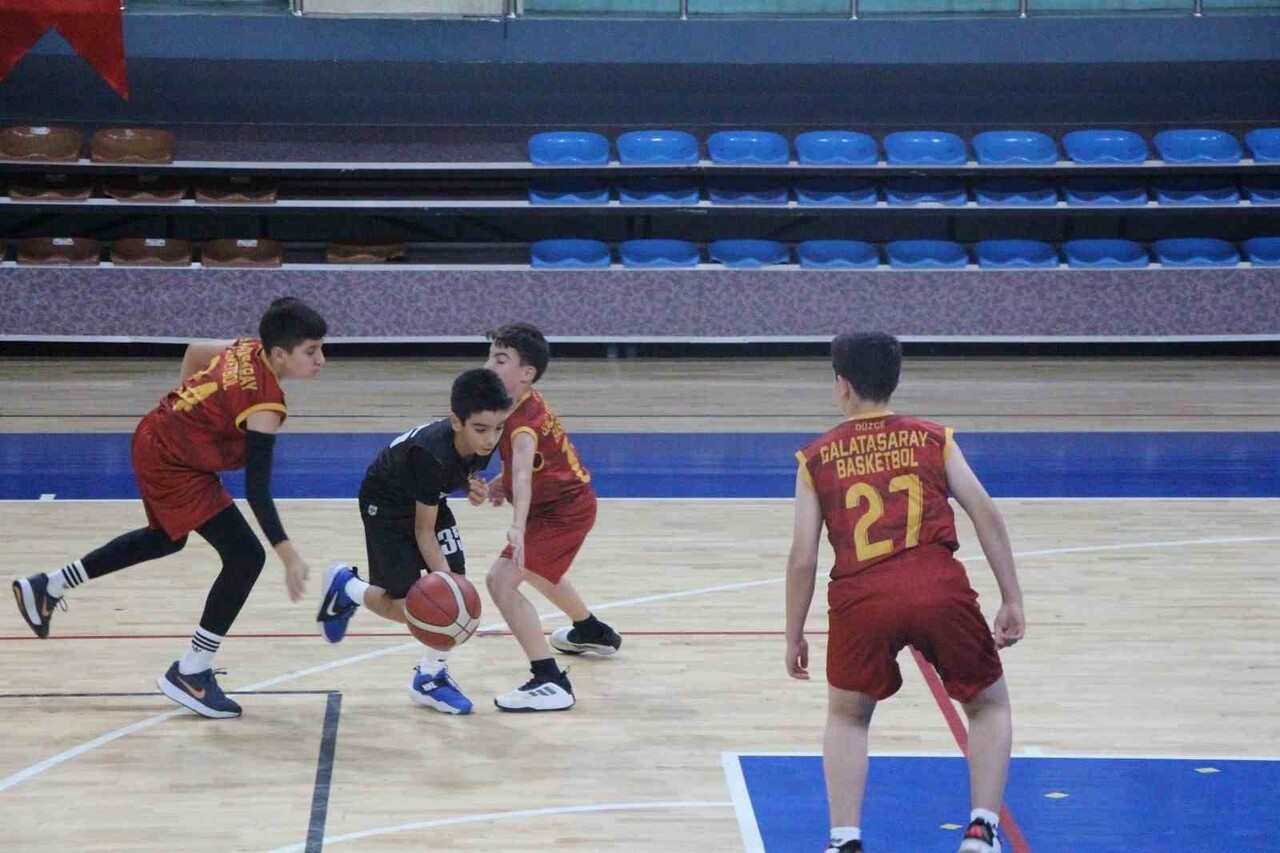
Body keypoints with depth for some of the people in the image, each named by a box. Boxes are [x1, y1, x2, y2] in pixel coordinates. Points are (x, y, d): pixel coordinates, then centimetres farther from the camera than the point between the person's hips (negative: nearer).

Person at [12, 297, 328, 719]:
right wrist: (288, 555, -30)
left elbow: (195, 351, 18)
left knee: (166, 538, 34)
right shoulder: (265, 403, -27)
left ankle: (48, 588, 45)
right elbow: (257, 490, -29)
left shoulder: (248, 348, -2)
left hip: (154, 437, 10)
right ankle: (190, 673, -1)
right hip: (174, 463, -10)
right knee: (246, 558, -11)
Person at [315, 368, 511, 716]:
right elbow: (423, 528, -29)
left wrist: (476, 488, -17)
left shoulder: (484, 442, -21)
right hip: (386, 503, -6)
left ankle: (431, 675, 11)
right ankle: (346, 587, 22)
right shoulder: (432, 454, -39)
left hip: (427, 499, 6)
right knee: (408, 606, -9)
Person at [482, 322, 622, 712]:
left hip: (563, 511, -11)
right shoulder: (527, 403, 1)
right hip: (573, 501, 11)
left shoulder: (522, 419, -29)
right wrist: (504, 481, 6)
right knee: (532, 568, 36)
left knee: (502, 580, -23)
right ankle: (592, 632, 61)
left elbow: (523, 471, -48)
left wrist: (518, 526, -63)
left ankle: (550, 683, -27)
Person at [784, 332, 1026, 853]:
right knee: (989, 705, 23)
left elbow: (802, 559, 12)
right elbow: (984, 511, 7)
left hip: (862, 596, 0)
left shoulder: (816, 457, 17)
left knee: (846, 716, 26)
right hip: (939, 586, 0)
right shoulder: (932, 438, 18)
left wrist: (794, 638, 21)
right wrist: (1012, 601, 9)